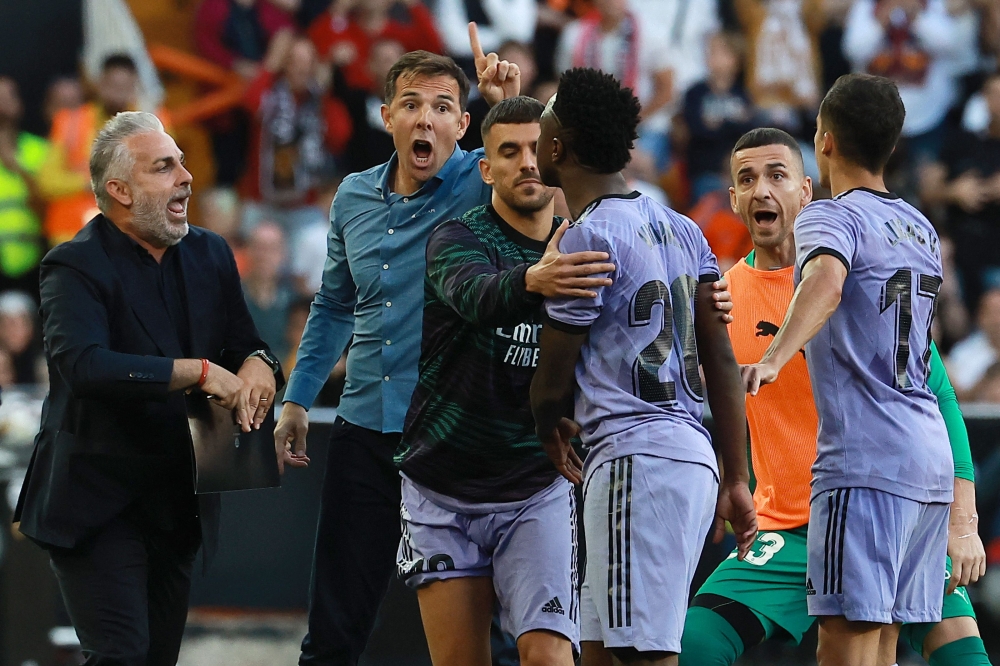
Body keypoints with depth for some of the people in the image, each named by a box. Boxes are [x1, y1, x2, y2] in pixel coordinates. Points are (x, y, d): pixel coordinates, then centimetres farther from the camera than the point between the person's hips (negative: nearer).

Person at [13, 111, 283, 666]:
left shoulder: (209, 256, 9)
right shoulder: (75, 267, -13)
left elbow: (245, 343, 14)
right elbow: (83, 365, -29)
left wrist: (257, 366, -12)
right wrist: (198, 372, -30)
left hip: (177, 506, 6)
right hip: (98, 506, -6)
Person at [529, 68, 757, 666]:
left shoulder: (586, 240, -10)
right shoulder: (679, 229, 15)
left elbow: (552, 382, -3)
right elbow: (722, 359, 14)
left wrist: (551, 434, 20)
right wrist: (737, 479, 17)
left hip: (634, 456, -9)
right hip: (695, 455, 9)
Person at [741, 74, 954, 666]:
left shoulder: (831, 217, -5)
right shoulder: (921, 228, 20)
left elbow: (827, 282, -28)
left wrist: (772, 360, -41)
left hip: (865, 461, -8)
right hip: (932, 457, 8)